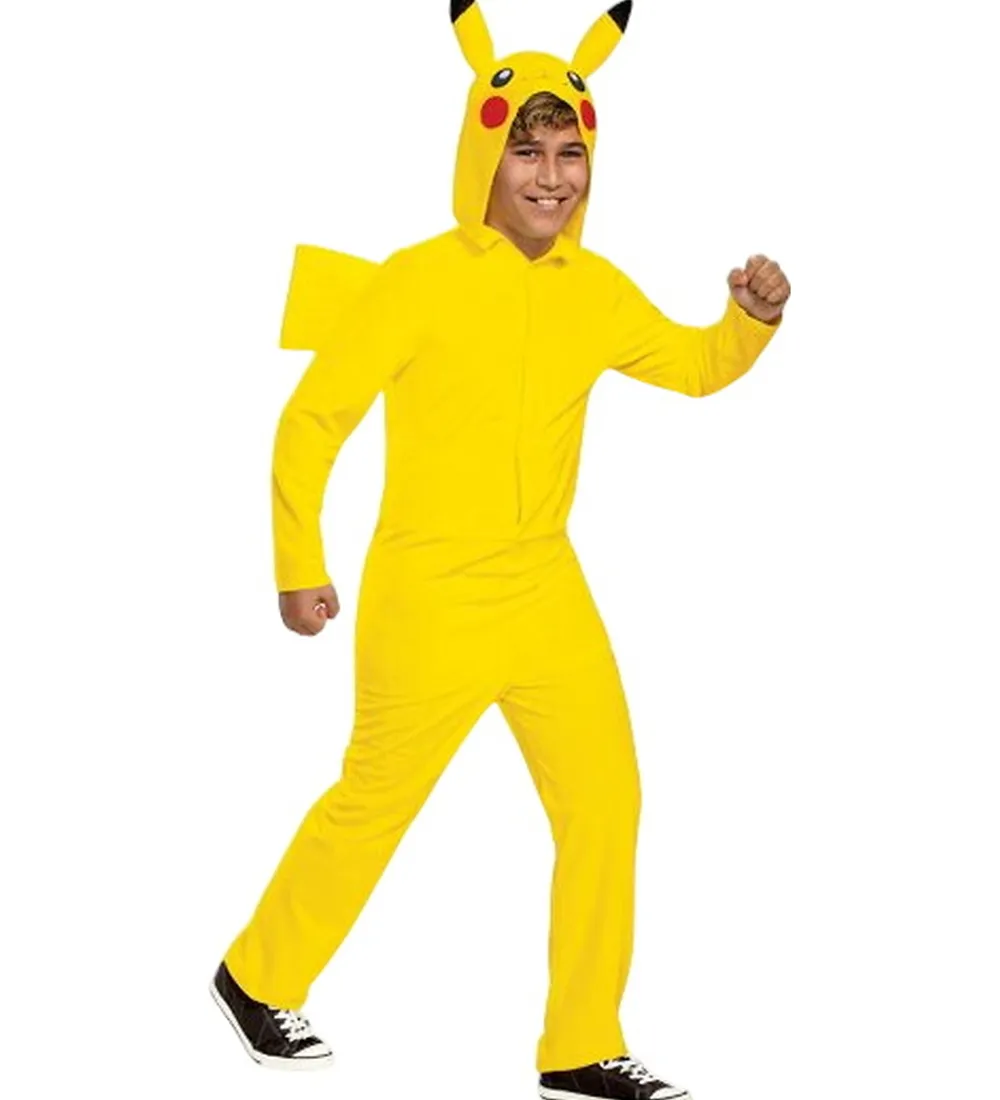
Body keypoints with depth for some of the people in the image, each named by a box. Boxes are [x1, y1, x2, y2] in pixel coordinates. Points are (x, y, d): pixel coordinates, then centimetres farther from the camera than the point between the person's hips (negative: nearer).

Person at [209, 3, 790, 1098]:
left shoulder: (596, 290, 3)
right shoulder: (415, 282, -14)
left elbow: (691, 365, 19)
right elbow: (312, 421, -8)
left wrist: (752, 319, -3)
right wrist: (298, 568, -7)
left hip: (547, 592, 6)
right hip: (428, 598, -5)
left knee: (606, 802, 3)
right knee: (374, 801, 7)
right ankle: (257, 976, 31)